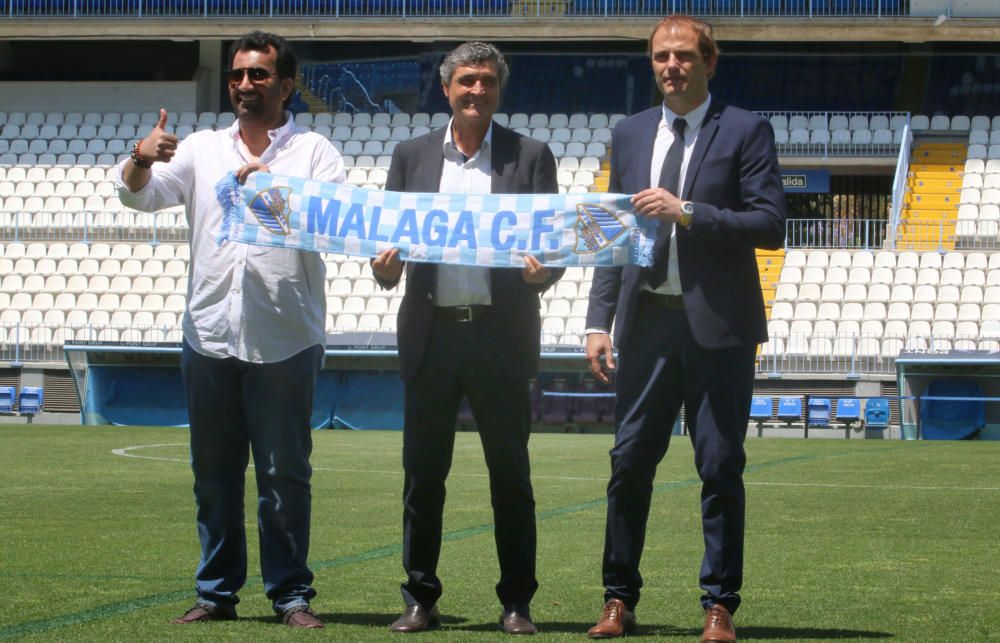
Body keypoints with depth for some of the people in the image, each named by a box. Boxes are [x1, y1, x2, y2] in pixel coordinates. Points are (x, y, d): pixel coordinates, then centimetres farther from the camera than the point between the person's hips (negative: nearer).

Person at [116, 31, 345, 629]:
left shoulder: (315, 152, 5)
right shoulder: (202, 149, 14)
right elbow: (141, 195, 4)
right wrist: (141, 159, -17)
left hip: (284, 340, -3)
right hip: (209, 335, 3)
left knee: (285, 474, -1)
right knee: (214, 473, 8)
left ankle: (293, 595, 6)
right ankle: (217, 592, 15)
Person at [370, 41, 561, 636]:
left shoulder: (530, 157, 6)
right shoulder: (413, 156, 11)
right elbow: (389, 234, 11)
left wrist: (542, 272, -18)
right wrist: (386, 267, -11)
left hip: (502, 335, -2)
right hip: (431, 334, 2)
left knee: (511, 474, 3)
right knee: (423, 472, 4)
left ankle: (517, 604, 10)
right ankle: (420, 600, 13)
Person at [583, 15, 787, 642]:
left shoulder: (746, 131, -1)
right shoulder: (630, 134, 13)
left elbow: (770, 225, -8)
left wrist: (688, 213, -17)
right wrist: (599, 320, 6)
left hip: (718, 326, -4)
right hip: (646, 323, 4)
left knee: (721, 468, 0)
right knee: (630, 463, 5)